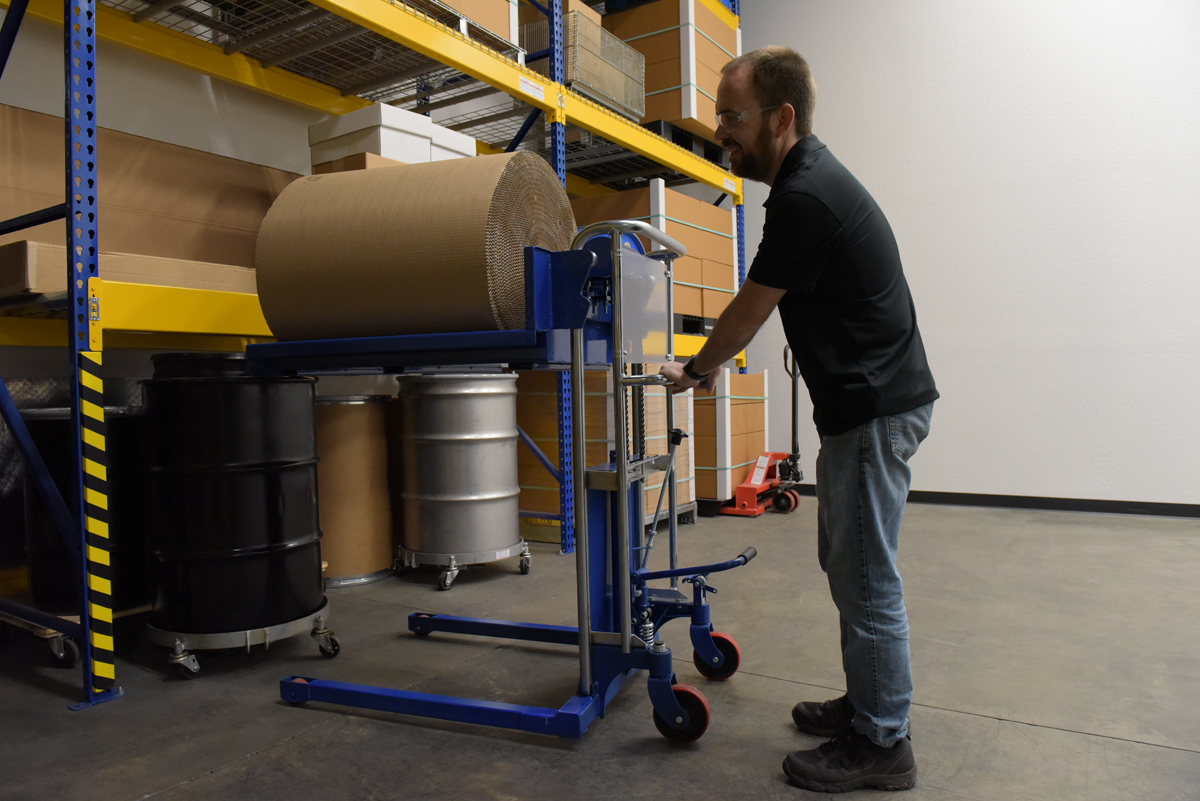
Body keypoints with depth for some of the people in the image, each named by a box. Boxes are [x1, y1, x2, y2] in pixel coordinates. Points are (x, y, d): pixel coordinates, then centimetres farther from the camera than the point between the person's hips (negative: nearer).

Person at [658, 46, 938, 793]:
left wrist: (696, 371, 7)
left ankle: (882, 746, 14)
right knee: (850, 565, 18)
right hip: (866, 400, 11)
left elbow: (748, 314, -10)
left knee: (866, 578, -1)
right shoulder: (810, 171, 13)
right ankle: (868, 705, 32)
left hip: (875, 408, -11)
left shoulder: (803, 200, -20)